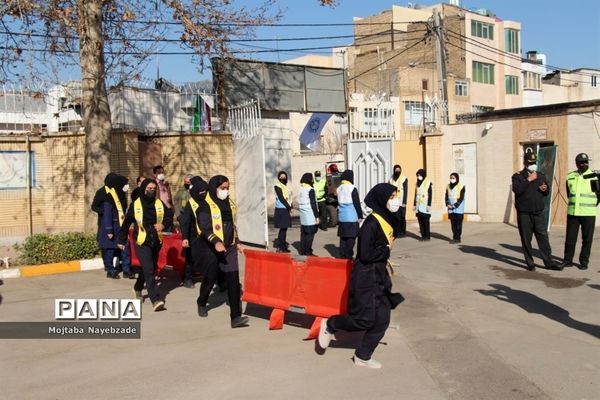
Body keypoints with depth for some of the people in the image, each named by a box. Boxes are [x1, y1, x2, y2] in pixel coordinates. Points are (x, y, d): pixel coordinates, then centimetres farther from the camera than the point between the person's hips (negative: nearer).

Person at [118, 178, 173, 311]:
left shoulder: (160, 204, 2)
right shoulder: (135, 205, -4)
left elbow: (169, 216, 8)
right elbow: (126, 223, 3)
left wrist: (163, 225, -13)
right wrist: (122, 240, 7)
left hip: (156, 242, 4)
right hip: (141, 242, -4)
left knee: (149, 268, 18)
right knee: (149, 269, -16)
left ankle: (138, 287, 46)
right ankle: (156, 300, -20)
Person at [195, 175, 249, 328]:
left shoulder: (229, 203, 12)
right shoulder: (206, 205, -9)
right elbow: (204, 227, -19)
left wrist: (237, 242, 16)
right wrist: (216, 242, -32)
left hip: (229, 247, 5)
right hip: (211, 248, -4)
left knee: (234, 280, -8)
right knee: (210, 277, 10)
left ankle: (236, 317, -11)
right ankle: (202, 303, 42)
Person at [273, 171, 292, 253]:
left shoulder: (286, 186, 15)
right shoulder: (277, 187, -10)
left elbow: (288, 197, 14)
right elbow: (281, 198, -15)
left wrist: (290, 207, 1)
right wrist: (289, 207, -12)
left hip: (286, 209, 8)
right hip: (281, 210, -8)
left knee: (283, 228, 13)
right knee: (283, 228, -6)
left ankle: (279, 245, 21)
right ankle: (282, 247, -1)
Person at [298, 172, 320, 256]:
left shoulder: (300, 190, 9)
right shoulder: (310, 190, -13)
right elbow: (313, 204, -14)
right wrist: (317, 216, -11)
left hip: (303, 217, 8)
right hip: (310, 217, -8)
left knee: (303, 234, 12)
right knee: (310, 234, -2)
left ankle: (302, 252, 17)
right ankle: (308, 252, 0)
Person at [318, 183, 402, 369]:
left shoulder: (387, 220, 6)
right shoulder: (371, 223, -21)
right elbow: (365, 254, -24)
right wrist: (387, 250, -12)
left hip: (380, 276, 9)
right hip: (365, 278, -9)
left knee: (382, 320, 8)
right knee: (365, 319, -3)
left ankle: (362, 356, 21)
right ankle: (329, 325, 21)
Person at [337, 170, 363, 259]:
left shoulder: (339, 189, 8)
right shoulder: (352, 189, -11)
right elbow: (357, 204, -10)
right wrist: (360, 216, -2)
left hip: (341, 218, 6)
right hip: (352, 218, -6)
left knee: (343, 238, 12)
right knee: (351, 238, -2)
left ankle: (342, 257, 16)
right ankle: (349, 257, -2)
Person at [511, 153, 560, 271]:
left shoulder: (541, 176, 14)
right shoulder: (517, 176, -1)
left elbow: (547, 193, 21)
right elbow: (517, 190, -18)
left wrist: (545, 189, -2)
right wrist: (529, 180, -18)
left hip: (539, 213, 4)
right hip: (524, 214, -3)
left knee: (543, 238, 2)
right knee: (526, 240, 2)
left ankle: (549, 262, 8)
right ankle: (530, 263, 12)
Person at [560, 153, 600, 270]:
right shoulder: (570, 176, 8)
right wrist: (574, 205, 14)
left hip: (588, 214, -3)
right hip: (572, 212, 3)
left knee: (587, 239, 2)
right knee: (570, 238, 5)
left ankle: (584, 261, 12)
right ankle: (567, 260, 14)